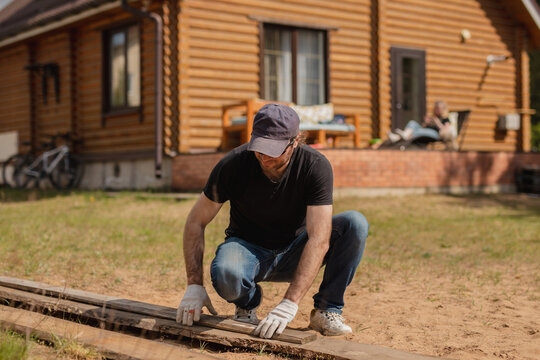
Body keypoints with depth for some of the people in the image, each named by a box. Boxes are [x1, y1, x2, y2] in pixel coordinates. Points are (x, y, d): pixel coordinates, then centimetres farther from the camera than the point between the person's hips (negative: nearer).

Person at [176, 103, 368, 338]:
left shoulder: (316, 166, -24)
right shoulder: (234, 164, -22)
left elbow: (319, 240, -30)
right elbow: (196, 222, -13)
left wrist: (289, 304, -39)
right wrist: (194, 285, -23)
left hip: (293, 254, 1)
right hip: (248, 249, -1)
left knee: (355, 223, -24)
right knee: (225, 274, -38)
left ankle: (327, 310, -8)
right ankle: (247, 303, 0)